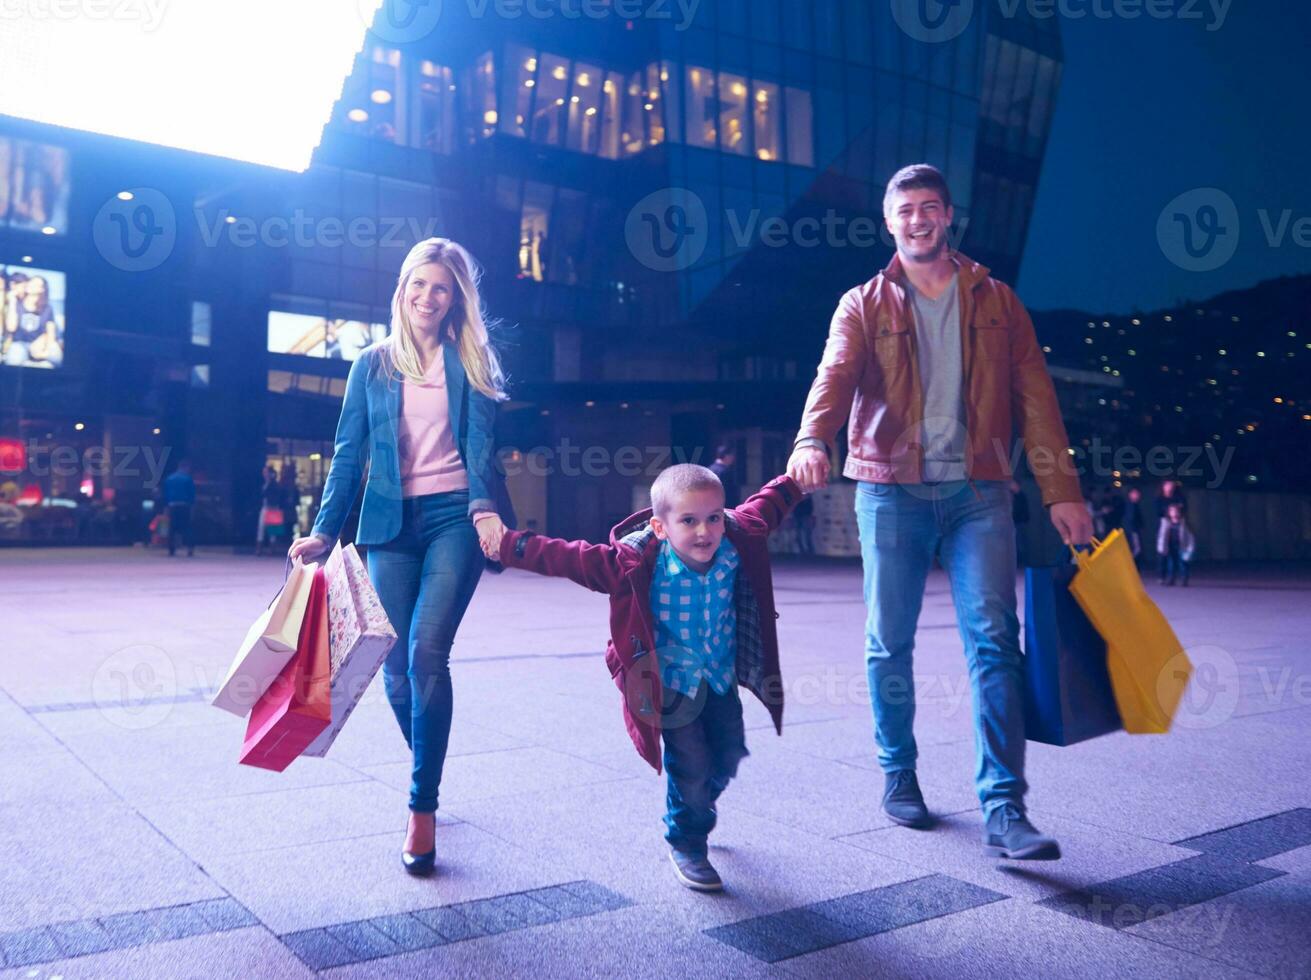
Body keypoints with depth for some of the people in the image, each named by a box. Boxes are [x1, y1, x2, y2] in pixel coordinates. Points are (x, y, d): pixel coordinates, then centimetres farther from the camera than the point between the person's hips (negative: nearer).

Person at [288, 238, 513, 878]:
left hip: (453, 518, -2)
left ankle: (423, 807, -6)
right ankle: (428, 776, 28)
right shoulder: (373, 364, 12)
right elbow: (349, 453, 9)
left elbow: (482, 444, -3)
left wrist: (485, 506, -21)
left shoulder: (470, 363, 8)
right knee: (396, 668, 3)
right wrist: (324, 530, 1)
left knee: (427, 654, -16)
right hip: (391, 523, 3)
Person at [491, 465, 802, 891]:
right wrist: (510, 546, -29)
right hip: (670, 684, -5)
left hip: (721, 677, 5)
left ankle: (696, 811, 49)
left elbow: (767, 504, 4)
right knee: (690, 765, -4)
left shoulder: (738, 544, -16)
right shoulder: (637, 564, -29)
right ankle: (686, 845, 25)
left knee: (729, 754, 15)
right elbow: (568, 557, -26)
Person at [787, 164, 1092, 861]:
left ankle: (1003, 811, -8)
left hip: (977, 493, 1)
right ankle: (898, 776, 25)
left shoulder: (995, 302, 12)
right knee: (889, 645, 6)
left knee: (994, 639, -10)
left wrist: (1061, 490, -1)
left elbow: (1034, 398, 7)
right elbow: (835, 376, -10)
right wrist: (812, 441, -31)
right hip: (892, 492, 0)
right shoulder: (863, 305, 9)